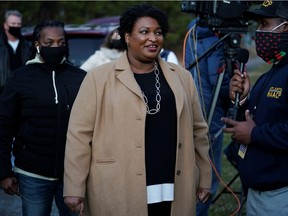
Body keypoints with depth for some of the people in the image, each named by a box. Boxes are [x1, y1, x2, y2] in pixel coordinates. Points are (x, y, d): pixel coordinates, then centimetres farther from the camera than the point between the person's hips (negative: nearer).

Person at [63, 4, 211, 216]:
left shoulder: (181, 77, 11)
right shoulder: (100, 78, -1)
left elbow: (198, 131, 14)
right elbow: (79, 135, -4)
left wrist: (204, 179, 13)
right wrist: (74, 189, -8)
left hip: (173, 194, 3)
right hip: (117, 195, -3)